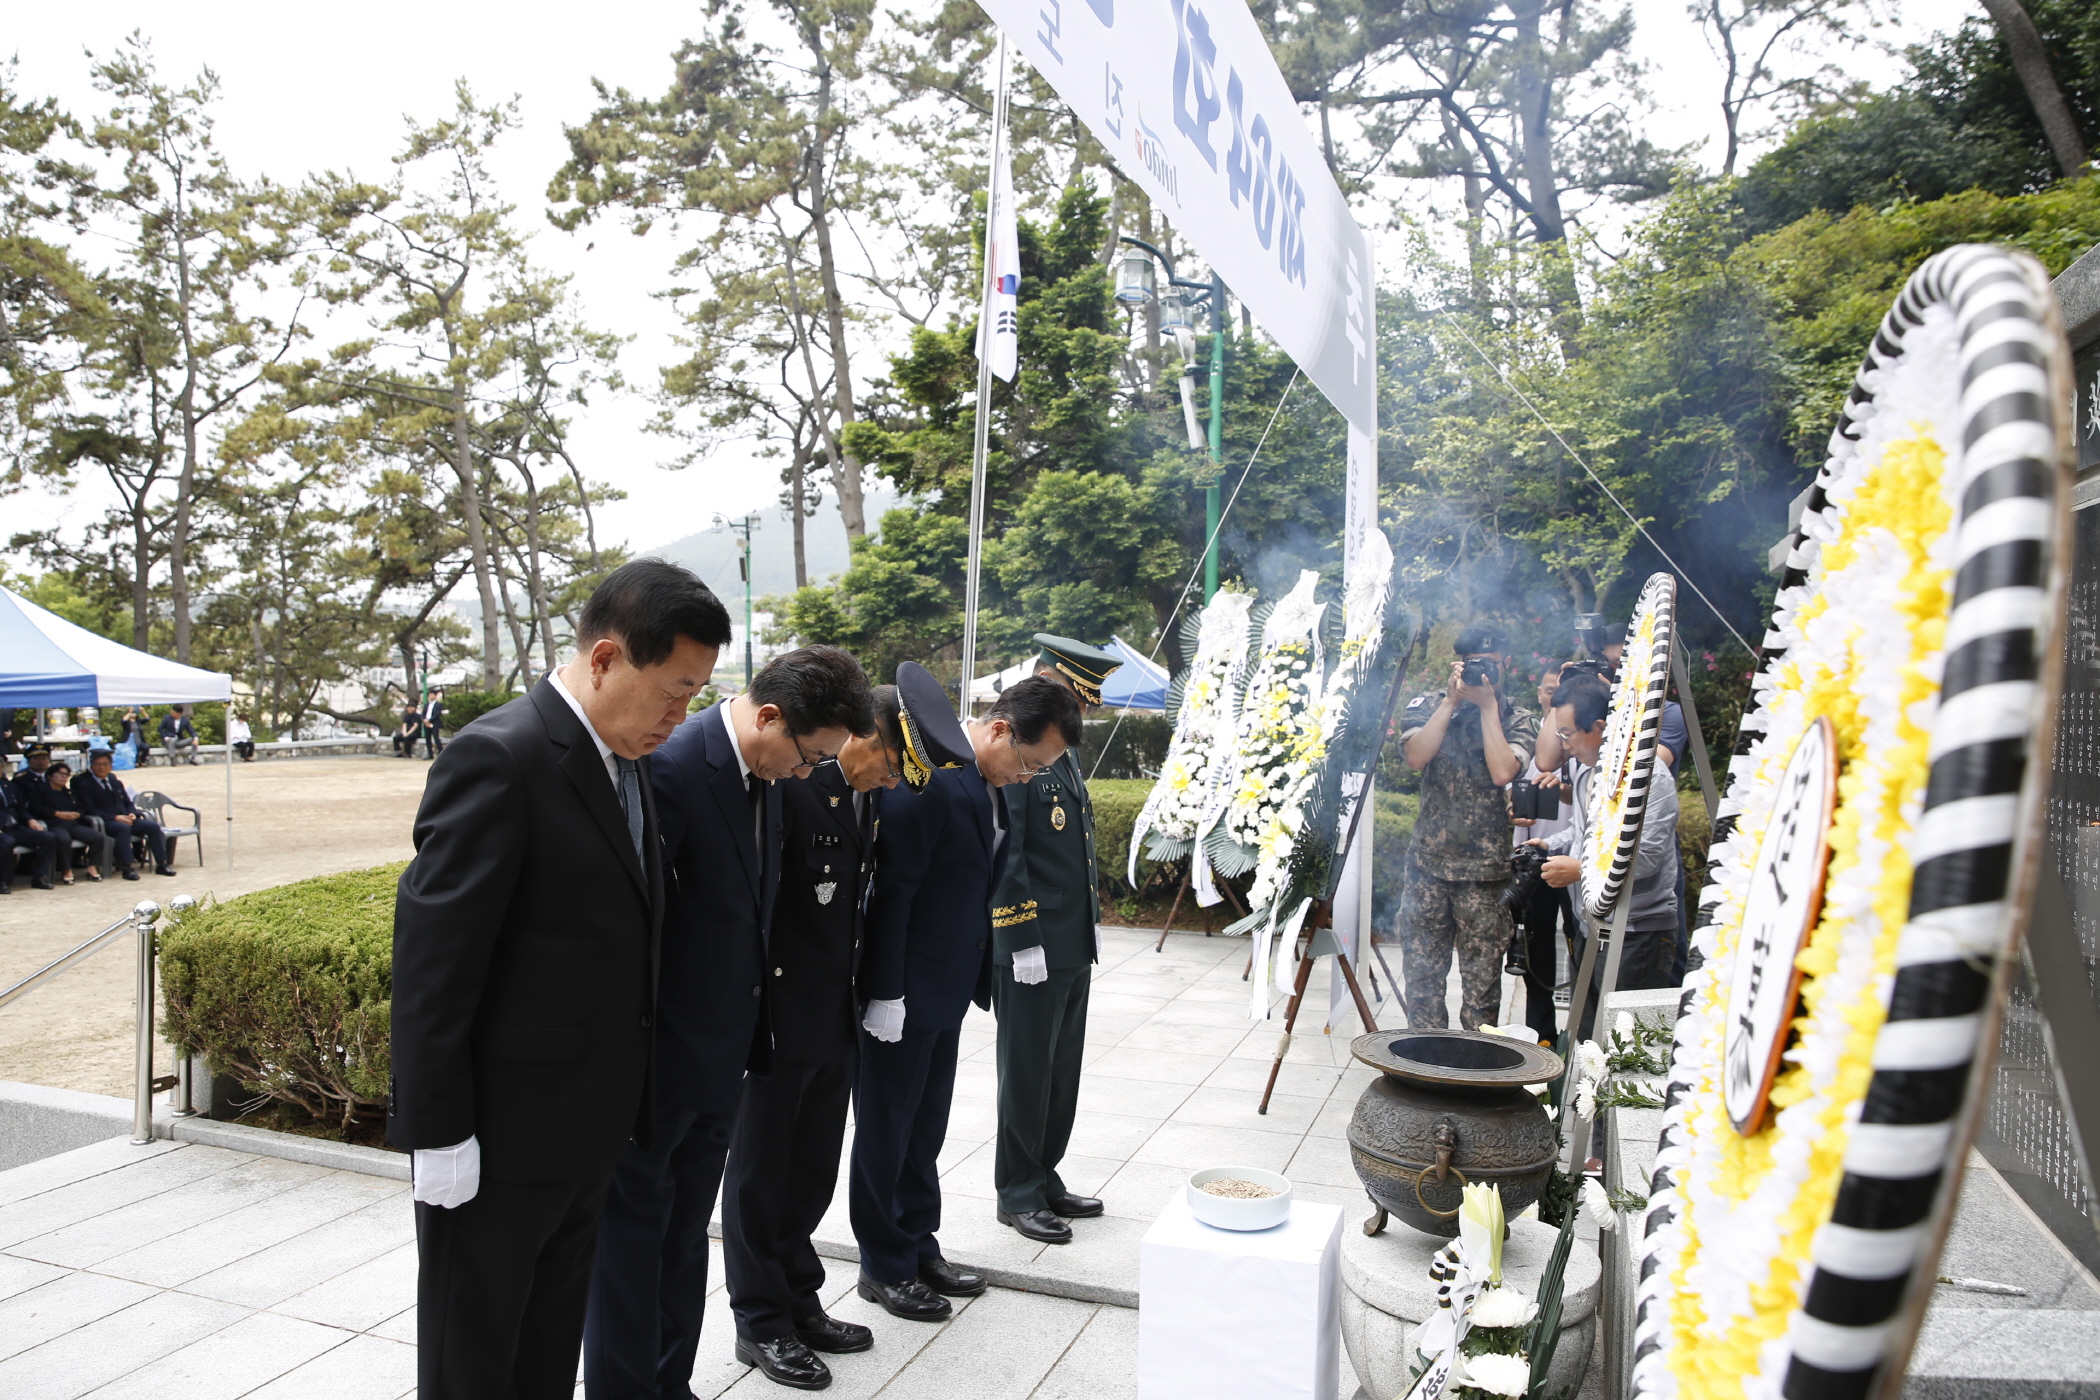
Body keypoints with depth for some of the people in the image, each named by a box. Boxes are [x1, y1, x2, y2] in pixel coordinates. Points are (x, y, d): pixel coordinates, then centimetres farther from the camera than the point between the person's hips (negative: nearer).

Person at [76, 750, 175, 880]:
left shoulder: (116, 781, 21)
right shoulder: (84, 785, 2)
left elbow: (128, 803, 21)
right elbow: (90, 810, -9)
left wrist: (132, 814, -3)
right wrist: (115, 817, -20)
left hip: (125, 818, 6)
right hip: (104, 822, -6)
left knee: (153, 826, -17)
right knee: (124, 828, -38)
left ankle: (161, 864, -14)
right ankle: (127, 867, -40)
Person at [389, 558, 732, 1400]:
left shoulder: (626, 761, 5)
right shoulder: (499, 759, -21)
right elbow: (432, 957, -20)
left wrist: (625, 1098, 11)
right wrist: (438, 1132, -18)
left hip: (591, 1123, 8)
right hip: (500, 1133, -8)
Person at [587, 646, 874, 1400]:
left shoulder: (763, 777, 3)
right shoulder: (671, 770, -24)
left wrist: (753, 1028, 11)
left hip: (721, 1055, 8)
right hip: (661, 1056, -8)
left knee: (686, 1232, 20)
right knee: (635, 1233, 9)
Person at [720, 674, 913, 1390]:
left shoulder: (870, 793, 5)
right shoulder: (787, 783, -21)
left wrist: (855, 992, 13)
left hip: (836, 1018, 8)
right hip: (779, 1017, -8)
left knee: (813, 1169, 19)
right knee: (761, 1169, 11)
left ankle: (798, 1300, 36)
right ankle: (761, 1322, 26)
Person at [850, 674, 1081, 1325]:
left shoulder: (989, 784, 5)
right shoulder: (929, 777, -24)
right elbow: (891, 889, -23)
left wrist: (981, 979, 13)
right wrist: (886, 994, -21)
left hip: (947, 990, 8)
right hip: (904, 994, -8)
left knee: (925, 1129, 20)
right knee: (886, 1131, 9)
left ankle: (919, 1248, 35)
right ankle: (884, 1268, 24)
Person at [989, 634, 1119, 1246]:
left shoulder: (1064, 752, 13)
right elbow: (1002, 856, -19)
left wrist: (1091, 922, 17)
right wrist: (1024, 943, -19)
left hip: (1074, 948, 9)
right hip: (1031, 949, -9)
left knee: (1062, 1073, 17)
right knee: (1027, 1074, 5)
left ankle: (1045, 1177, 32)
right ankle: (1018, 1194, 20)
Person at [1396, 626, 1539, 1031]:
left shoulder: (1518, 720, 4)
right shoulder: (1426, 706, 7)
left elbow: (1502, 772, -14)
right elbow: (1416, 757, -12)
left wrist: (1488, 704, -9)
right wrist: (1453, 699, -9)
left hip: (1485, 869, -1)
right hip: (1427, 862, 2)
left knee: (1482, 982, 1)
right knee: (1421, 974, 8)